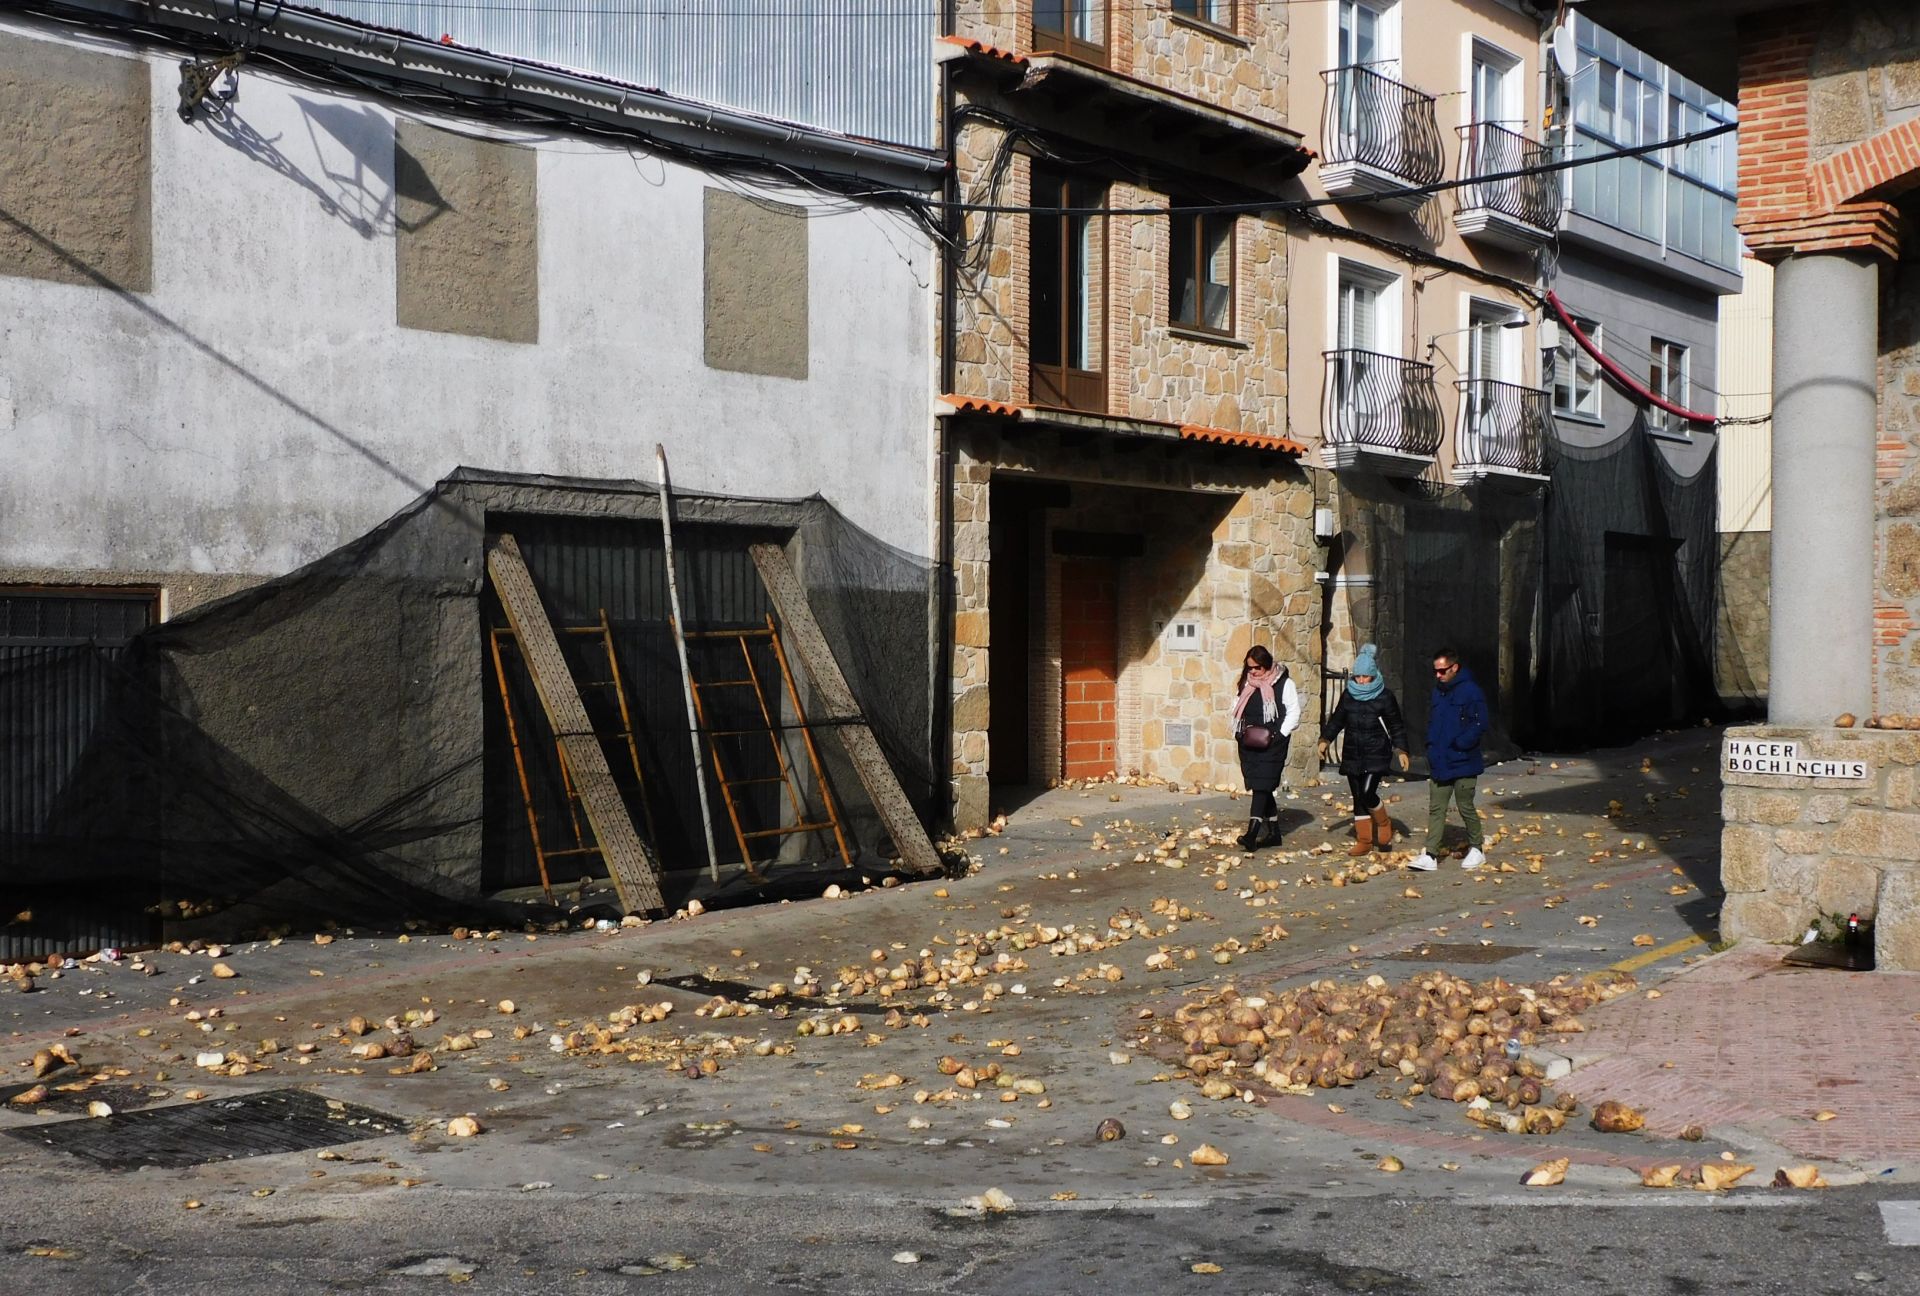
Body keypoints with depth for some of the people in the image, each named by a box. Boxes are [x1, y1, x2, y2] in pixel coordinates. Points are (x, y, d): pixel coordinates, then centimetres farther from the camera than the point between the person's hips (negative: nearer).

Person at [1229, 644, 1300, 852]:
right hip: (1248, 744, 6)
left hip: (1271, 745, -6)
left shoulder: (1284, 684, -3)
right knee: (1261, 788, 9)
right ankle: (1273, 831, 18)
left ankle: (1252, 833, -21)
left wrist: (1279, 735, -13)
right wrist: (1238, 732, 6)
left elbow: (1293, 712, -5)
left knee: (1262, 786, -14)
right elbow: (1236, 708, 20)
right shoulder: (1246, 685, 12)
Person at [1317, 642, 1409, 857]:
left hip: (1376, 755, -5)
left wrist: (1401, 750, -5)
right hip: (1353, 756, 5)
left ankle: (1384, 825, 12)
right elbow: (1337, 720, 15)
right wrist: (1325, 739, 4)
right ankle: (1364, 840, 13)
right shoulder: (1348, 696, 8)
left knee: (1367, 793, -16)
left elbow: (1396, 726, 0)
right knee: (1358, 797, 6)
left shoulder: (1385, 697, -4)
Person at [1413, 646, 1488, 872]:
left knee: (1466, 807, 5)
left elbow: (1479, 726, -15)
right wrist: (1431, 745, 7)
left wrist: (1459, 744, -20)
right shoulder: (1438, 692, 12)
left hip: (1463, 763, -6)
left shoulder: (1470, 692, -11)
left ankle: (1476, 849, 22)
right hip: (1440, 764, 6)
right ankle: (1429, 855, 0)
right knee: (1435, 809, 2)